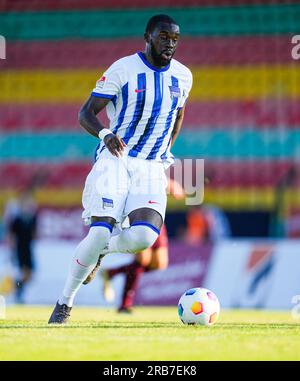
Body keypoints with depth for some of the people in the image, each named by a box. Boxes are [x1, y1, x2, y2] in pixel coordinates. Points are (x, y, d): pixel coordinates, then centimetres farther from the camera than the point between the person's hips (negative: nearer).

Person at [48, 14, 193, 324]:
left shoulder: (182, 76, 7)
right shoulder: (122, 70, -7)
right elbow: (86, 114, -6)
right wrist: (104, 133, -26)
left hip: (152, 168, 3)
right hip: (116, 160, -3)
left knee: (145, 235, -21)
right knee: (101, 231, -18)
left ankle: (99, 251, 14)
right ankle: (64, 302, 1)